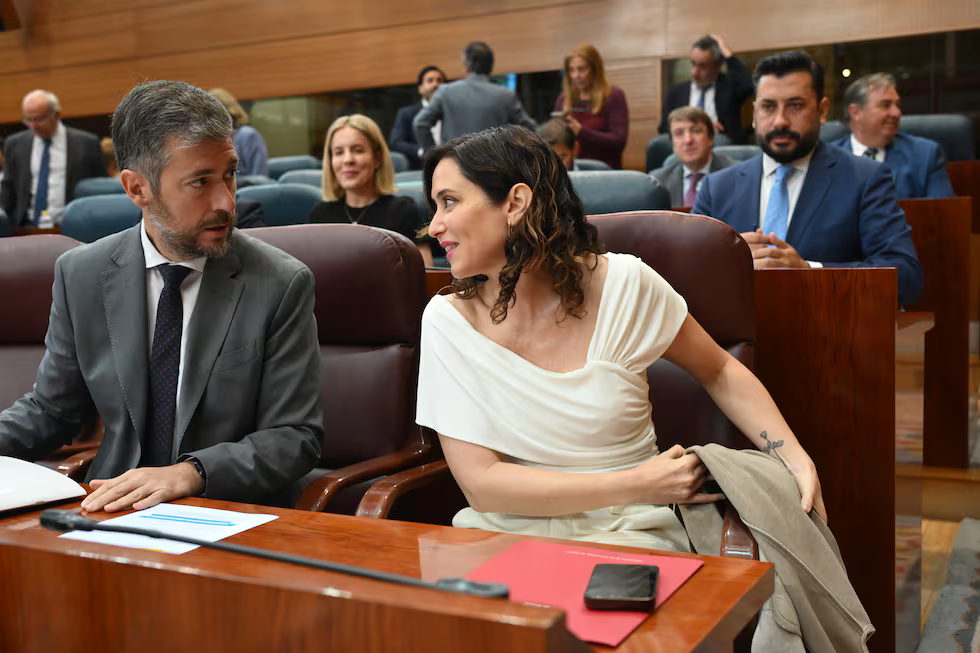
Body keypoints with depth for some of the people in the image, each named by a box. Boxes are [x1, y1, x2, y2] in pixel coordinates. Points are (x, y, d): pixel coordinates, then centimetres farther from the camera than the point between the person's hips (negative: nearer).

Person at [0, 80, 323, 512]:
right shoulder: (80, 275, 3)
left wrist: (188, 473, -23)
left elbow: (296, 437, -9)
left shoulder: (281, 285, -8)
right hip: (112, 512, 3)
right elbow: (50, 409, 13)